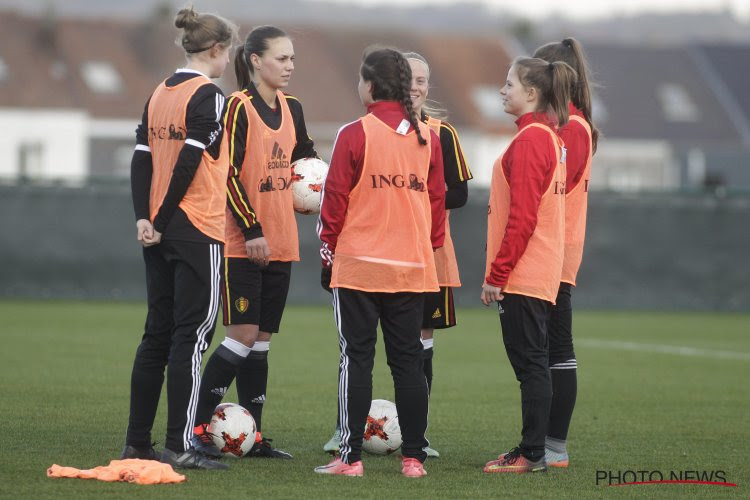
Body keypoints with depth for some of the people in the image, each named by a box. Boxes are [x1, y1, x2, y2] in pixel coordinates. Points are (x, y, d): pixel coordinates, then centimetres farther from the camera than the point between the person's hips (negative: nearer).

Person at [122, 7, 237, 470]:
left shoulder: (160, 94, 12)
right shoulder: (209, 95, -11)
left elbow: (142, 157, 7)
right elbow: (190, 162, -18)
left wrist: (145, 218, 2)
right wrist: (162, 219, -12)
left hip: (160, 229, 8)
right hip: (198, 231, -8)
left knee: (158, 333, 12)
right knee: (193, 334, -5)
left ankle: (137, 440, 13)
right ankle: (179, 445, -7)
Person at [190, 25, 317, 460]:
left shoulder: (291, 108, 11)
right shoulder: (239, 107, -10)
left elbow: (304, 155, 27)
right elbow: (229, 174, -14)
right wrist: (252, 229, -18)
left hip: (280, 242, 7)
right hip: (243, 243, -7)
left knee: (261, 338, 8)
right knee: (243, 334, -11)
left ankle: (253, 436, 12)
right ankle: (198, 426, -4)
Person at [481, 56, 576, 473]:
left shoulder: (530, 140, -16)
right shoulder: (550, 136, 14)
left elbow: (522, 216, -20)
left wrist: (498, 273, -17)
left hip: (523, 276, -10)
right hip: (544, 273, 10)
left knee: (529, 362, -6)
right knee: (532, 363, 12)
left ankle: (532, 454, -4)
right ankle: (531, 450, 16)